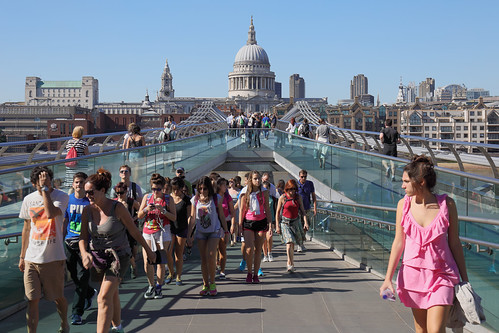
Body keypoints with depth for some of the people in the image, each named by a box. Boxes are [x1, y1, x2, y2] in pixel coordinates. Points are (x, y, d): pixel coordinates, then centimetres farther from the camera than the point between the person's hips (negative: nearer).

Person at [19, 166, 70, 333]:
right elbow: (26, 228, 15)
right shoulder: (29, 199, 7)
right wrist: (22, 256, 17)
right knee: (32, 300, 0)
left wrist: (45, 189, -20)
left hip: (53, 257, -2)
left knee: (58, 297, 11)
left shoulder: (61, 196, -5)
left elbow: (51, 213, -26)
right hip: (32, 258, 3)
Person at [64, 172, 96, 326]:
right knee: (74, 276, 11)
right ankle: (90, 293, 40)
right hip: (70, 242, 4)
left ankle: (77, 313, -4)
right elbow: (64, 221, 13)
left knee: (82, 277, -8)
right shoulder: (67, 200, 7)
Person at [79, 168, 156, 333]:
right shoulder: (87, 210, -2)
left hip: (118, 256, -5)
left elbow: (134, 231, -5)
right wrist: (84, 253, -21)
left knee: (104, 297, -17)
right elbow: (83, 237, 0)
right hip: (97, 256, 5)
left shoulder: (117, 208, -15)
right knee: (112, 294, 21)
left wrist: (148, 251, 5)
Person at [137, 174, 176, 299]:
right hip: (147, 232, 2)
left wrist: (163, 210, -17)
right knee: (147, 261, -3)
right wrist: (146, 209, -10)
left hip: (163, 232, -2)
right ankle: (151, 286, 13)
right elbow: (139, 216, 10)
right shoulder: (147, 197, 7)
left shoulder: (168, 198, 1)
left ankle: (159, 288, 12)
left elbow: (174, 217, -3)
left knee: (161, 261, 1)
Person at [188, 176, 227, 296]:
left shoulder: (216, 198, -4)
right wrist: (189, 236, 2)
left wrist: (226, 232, 4)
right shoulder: (195, 200, 1)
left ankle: (212, 283, 4)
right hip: (200, 232, 2)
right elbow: (192, 218, 5)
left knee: (211, 257, -13)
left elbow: (221, 216, 3)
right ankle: (205, 285, 14)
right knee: (203, 259, 4)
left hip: (214, 231, -2)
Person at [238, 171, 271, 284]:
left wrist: (270, 223, 4)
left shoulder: (264, 192, 3)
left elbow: (267, 209, 8)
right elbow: (242, 210, 3)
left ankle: (256, 274, 13)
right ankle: (249, 273, 8)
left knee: (258, 249, 3)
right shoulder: (245, 193, -1)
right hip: (248, 222, -1)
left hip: (261, 222, 1)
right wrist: (240, 225, 0)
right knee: (249, 249, -10)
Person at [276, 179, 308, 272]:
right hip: (285, 222, -3)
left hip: (295, 222, 3)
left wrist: (306, 222, -6)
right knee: (289, 242, -18)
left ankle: (289, 263, 27)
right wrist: (277, 226, -3)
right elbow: (278, 212, 0)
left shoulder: (298, 197, 2)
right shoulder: (282, 198, -6)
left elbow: (302, 210, 6)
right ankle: (291, 264, -15)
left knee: (292, 244, 11)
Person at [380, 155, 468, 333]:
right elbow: (398, 242, 4)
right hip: (413, 273, 3)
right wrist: (388, 278, 0)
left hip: (441, 275, -3)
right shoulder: (404, 204, -2)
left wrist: (465, 279, 4)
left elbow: (454, 243, 0)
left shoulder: (447, 204, -9)